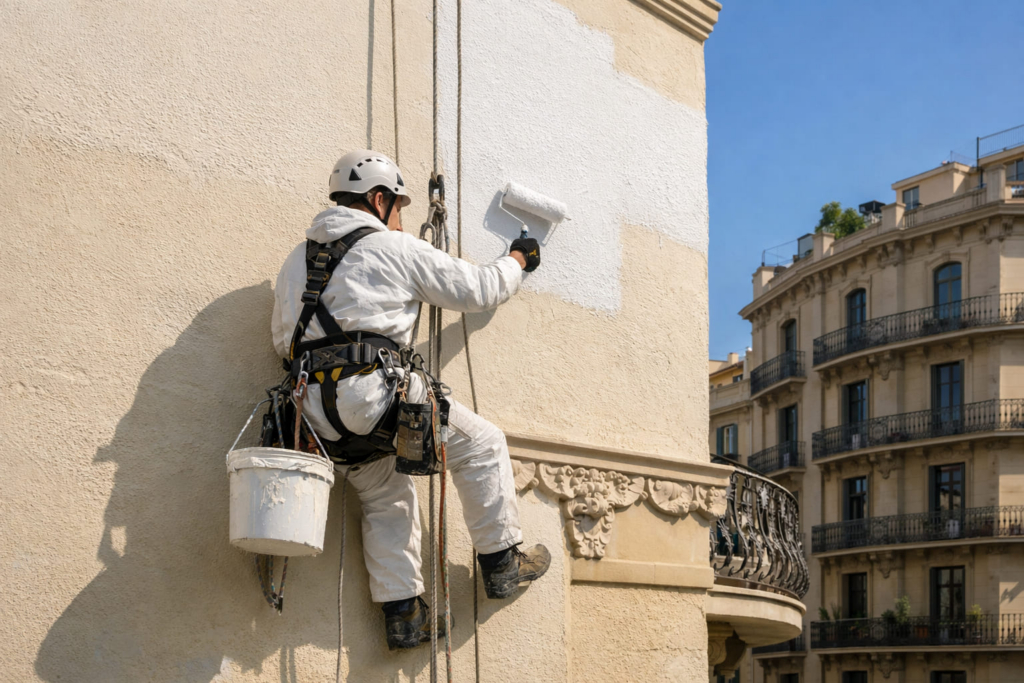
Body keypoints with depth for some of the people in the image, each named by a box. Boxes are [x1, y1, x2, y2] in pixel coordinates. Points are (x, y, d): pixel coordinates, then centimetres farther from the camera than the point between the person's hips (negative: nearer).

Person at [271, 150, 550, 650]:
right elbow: (477, 290, 12)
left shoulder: (298, 259, 23)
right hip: (370, 391, -7)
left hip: (317, 411, 7)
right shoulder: (394, 247, 4)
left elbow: (283, 342, 24)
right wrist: (517, 261, 30)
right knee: (482, 444, 8)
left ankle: (402, 614, 17)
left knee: (386, 500, 21)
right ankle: (501, 564, 14)